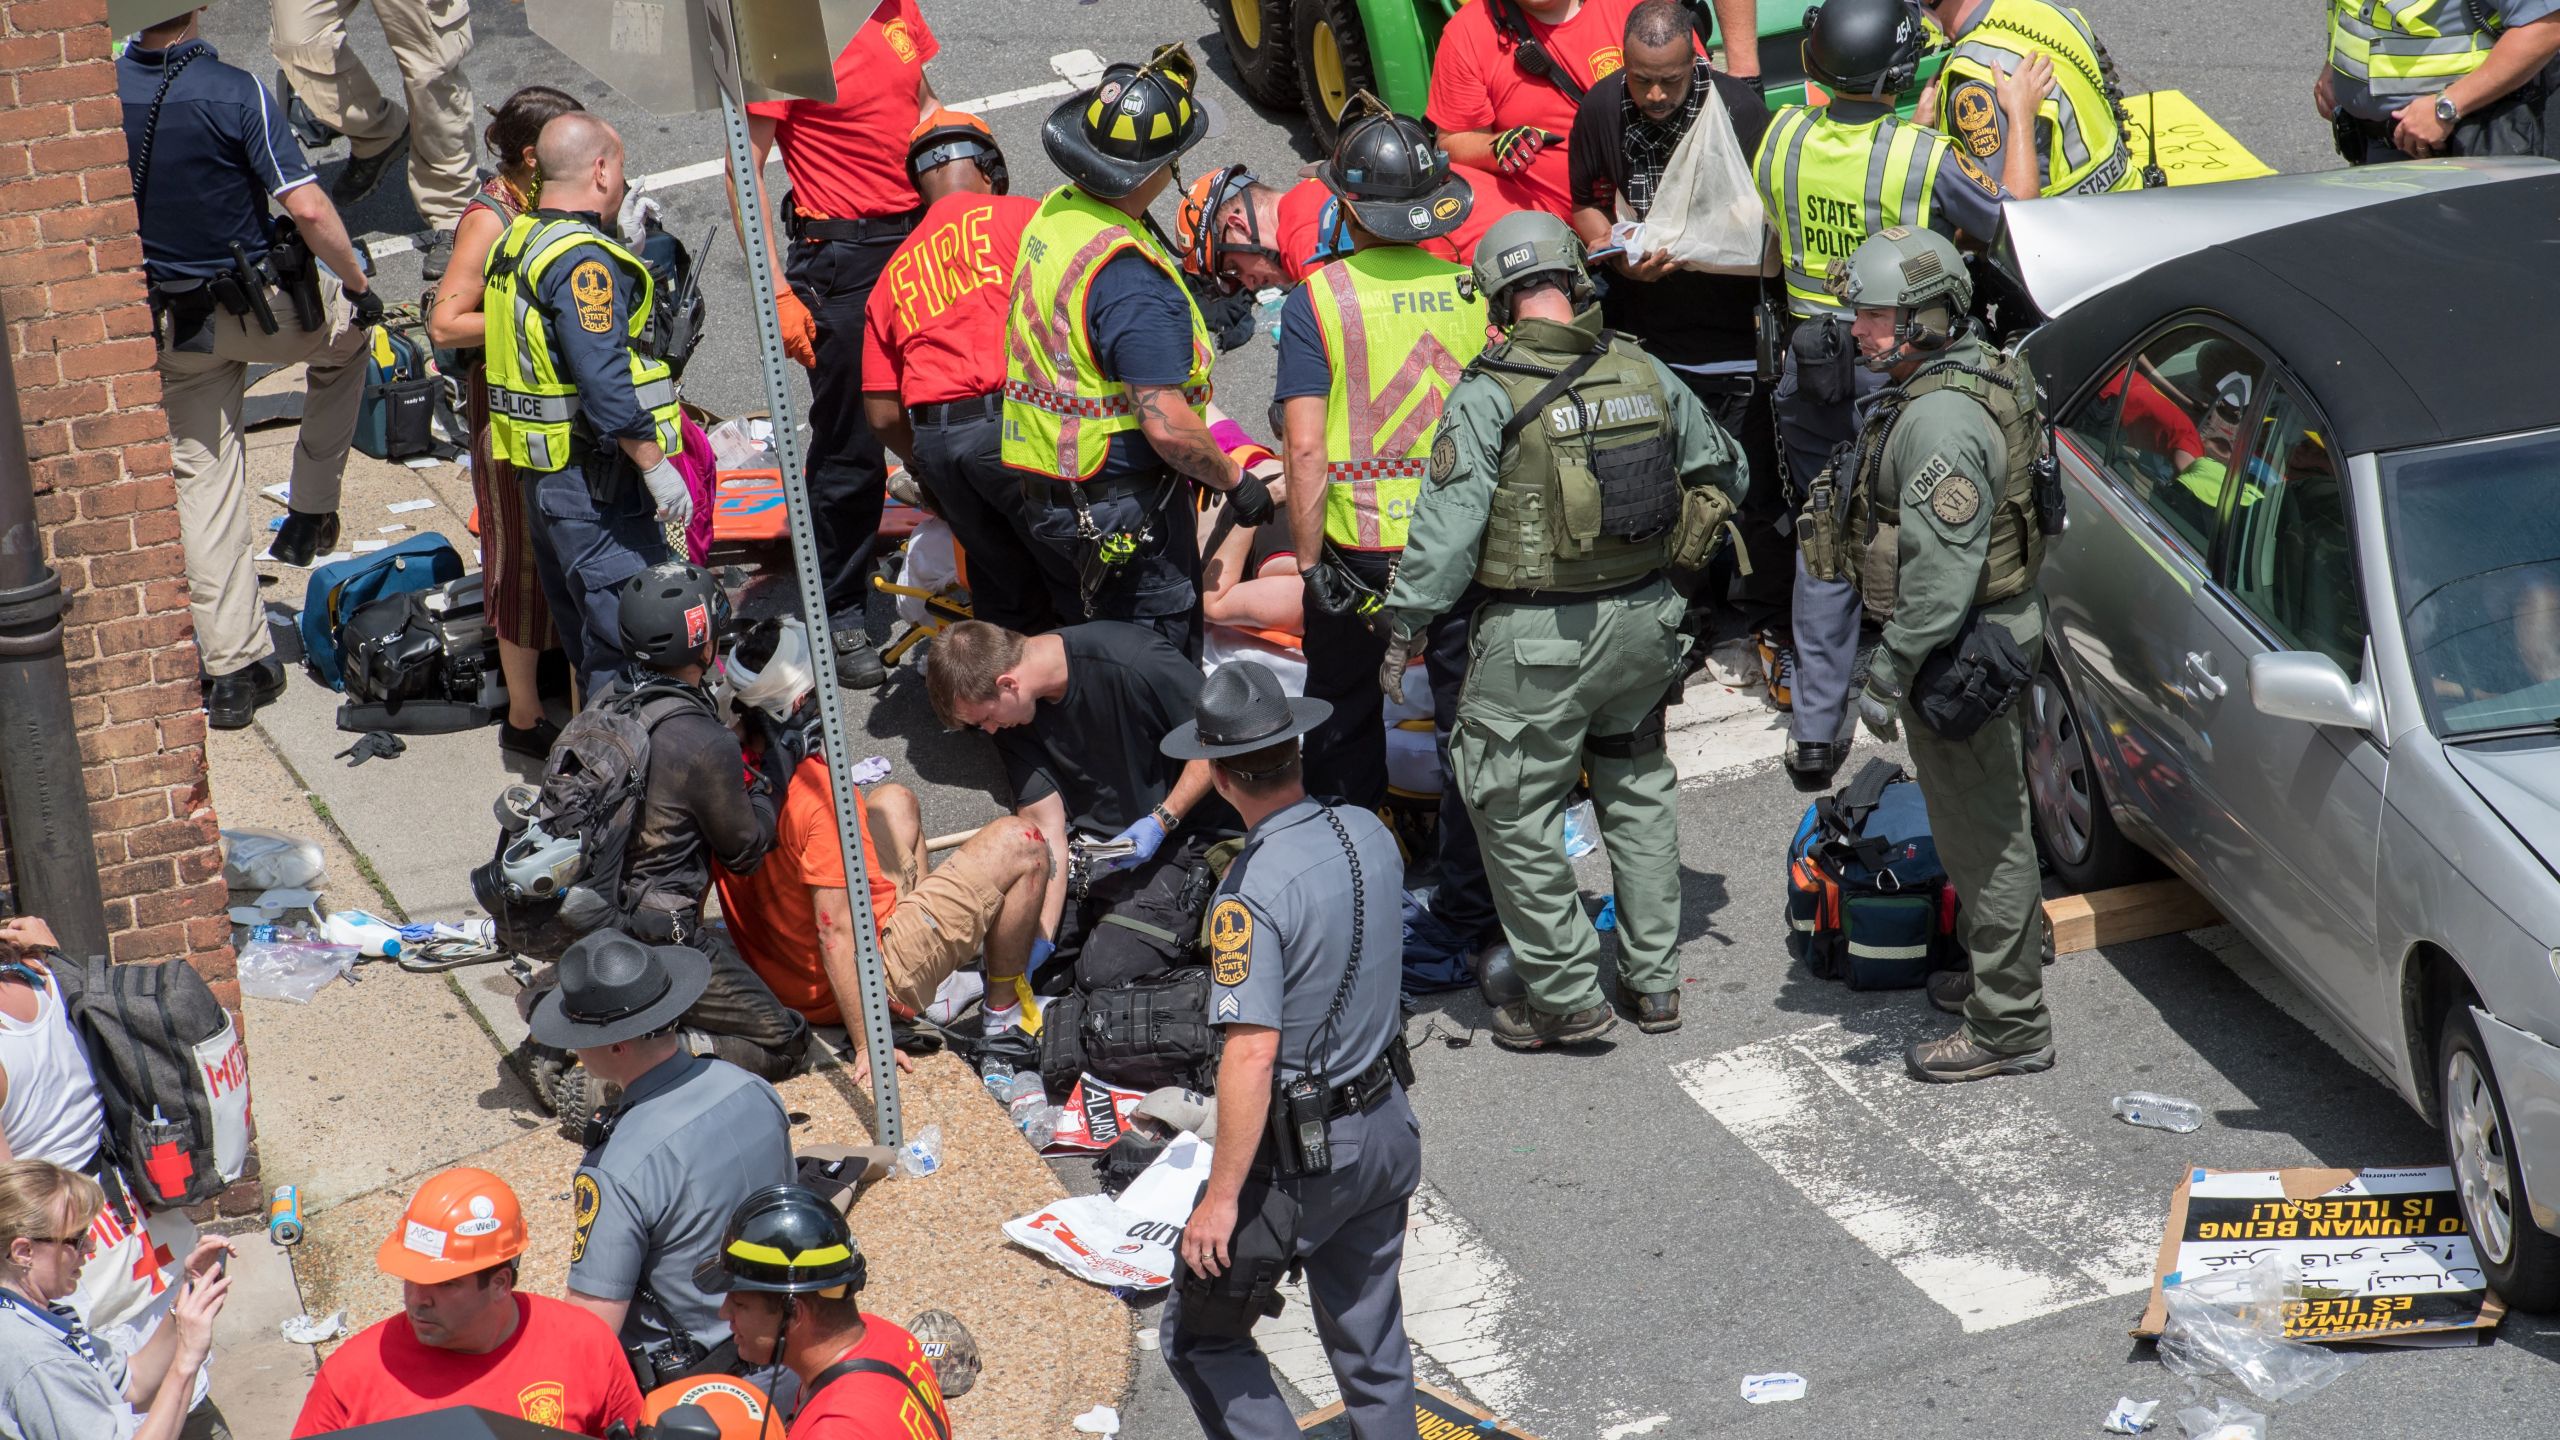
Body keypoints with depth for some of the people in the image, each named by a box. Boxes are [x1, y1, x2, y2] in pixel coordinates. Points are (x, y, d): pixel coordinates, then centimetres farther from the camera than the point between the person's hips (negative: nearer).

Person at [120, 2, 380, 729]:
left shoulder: (105, 87, -8)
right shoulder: (236, 94, -21)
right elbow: (308, 211, -23)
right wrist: (358, 284, -7)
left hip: (171, 325, 3)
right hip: (265, 307, -3)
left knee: (203, 479, 10)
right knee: (346, 330, 30)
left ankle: (234, 667, 10)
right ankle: (313, 509, 29)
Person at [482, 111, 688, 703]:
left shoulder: (516, 242, 11)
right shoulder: (583, 260, -19)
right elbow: (605, 385, -24)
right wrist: (656, 466, -18)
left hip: (542, 475, 10)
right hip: (597, 485, -10)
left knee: (583, 630, 17)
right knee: (626, 639, -6)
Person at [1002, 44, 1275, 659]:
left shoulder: (1055, 212, 1)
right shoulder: (1131, 279, -28)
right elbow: (1167, 426, -28)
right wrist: (1236, 482, -13)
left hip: (1050, 490, 9)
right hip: (1125, 509, -9)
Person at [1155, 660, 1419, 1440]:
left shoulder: (1252, 891, -25)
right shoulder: (1369, 833, -2)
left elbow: (1252, 1054, -28)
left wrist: (1221, 1198, -23)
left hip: (1300, 1152, -7)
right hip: (1389, 1127, 7)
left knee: (1198, 1333, 8)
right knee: (1371, 1340, 19)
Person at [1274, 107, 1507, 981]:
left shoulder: (1318, 300, -9)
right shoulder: (1473, 290, -1)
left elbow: (1307, 449, -15)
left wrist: (1310, 562, -9)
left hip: (1357, 546, -1)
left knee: (1344, 720, 19)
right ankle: (1469, 915, 16)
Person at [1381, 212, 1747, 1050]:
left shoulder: (1489, 395, -14)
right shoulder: (1645, 374, 1)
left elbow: (1449, 526, -16)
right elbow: (1725, 473, 12)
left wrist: (1405, 625, -7)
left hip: (1537, 636, -6)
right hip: (1642, 619, 6)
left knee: (1516, 811, 8)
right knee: (1638, 790, 22)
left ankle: (1567, 996, 11)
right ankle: (1654, 979, 27)